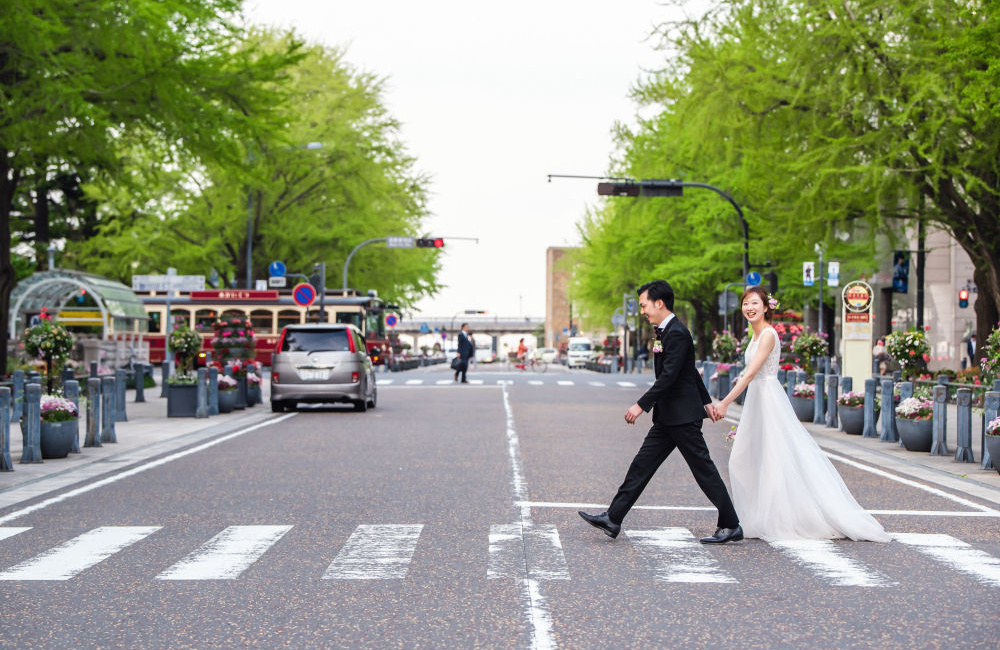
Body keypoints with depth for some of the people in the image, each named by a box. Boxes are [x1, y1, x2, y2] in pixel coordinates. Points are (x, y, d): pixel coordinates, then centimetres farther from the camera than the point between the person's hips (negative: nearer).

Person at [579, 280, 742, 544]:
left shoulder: (676, 334, -17)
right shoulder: (666, 331, 15)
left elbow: (668, 376, -23)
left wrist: (641, 405, -22)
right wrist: (706, 401, 27)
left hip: (682, 416, -10)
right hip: (668, 417, 10)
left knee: (704, 469, -3)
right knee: (642, 465, 7)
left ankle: (731, 526, 5)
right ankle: (612, 519, 8)